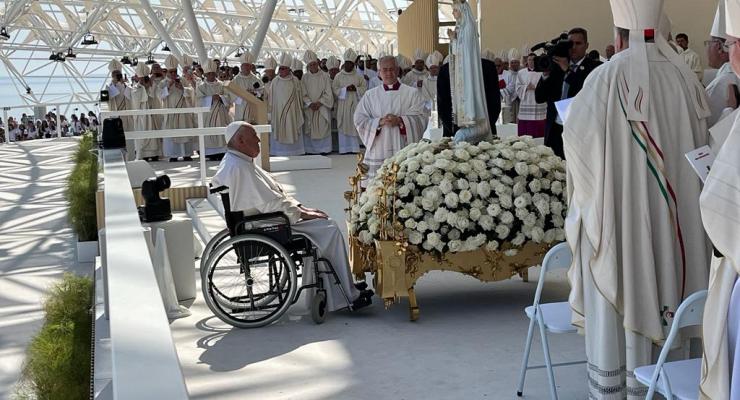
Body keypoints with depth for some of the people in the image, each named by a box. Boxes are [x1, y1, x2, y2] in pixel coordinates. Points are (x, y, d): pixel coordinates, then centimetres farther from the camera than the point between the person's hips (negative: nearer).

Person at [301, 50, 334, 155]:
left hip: (322, 108, -1)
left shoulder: (325, 76, -1)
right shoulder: (305, 77, 3)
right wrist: (310, 104, -13)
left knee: (323, 128, -2)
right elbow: (304, 94, 1)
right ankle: (311, 149, 5)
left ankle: (324, 149, 3)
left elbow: (328, 93, -3)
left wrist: (319, 103, -14)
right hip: (309, 108, 1)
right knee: (310, 129, 0)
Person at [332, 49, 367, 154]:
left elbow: (364, 88, 5)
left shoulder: (358, 77, 7)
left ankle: (354, 147, 6)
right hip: (343, 104, -1)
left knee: (354, 125, 1)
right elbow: (334, 89, -3)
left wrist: (356, 89, -11)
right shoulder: (338, 76, 3)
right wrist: (345, 89, -16)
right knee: (343, 126, -1)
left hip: (355, 104, 1)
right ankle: (344, 148, 3)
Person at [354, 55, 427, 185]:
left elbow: (421, 118, 0)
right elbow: (359, 120, 5)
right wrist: (380, 122, -10)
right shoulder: (370, 95, 13)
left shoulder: (412, 93, 9)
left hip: (404, 150, -1)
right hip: (377, 153, 1)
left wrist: (400, 121, -14)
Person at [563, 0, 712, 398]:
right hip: (666, 211, 5)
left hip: (613, 203, -4)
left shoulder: (608, 76, -17)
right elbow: (699, 140, 5)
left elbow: (576, 135, -16)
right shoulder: (683, 75, -2)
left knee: (610, 303, 6)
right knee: (646, 297, 15)